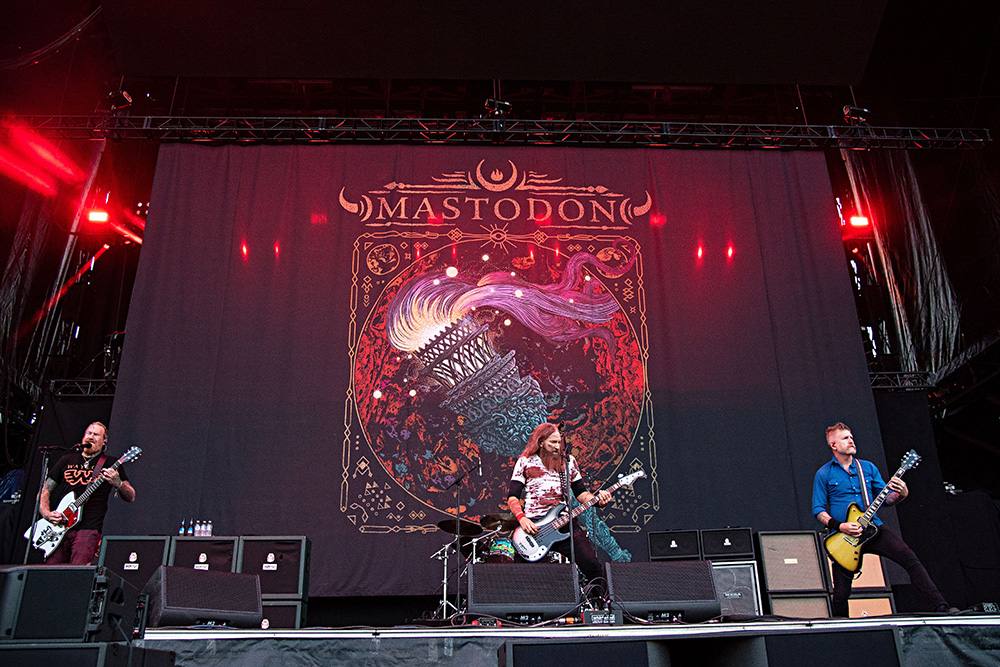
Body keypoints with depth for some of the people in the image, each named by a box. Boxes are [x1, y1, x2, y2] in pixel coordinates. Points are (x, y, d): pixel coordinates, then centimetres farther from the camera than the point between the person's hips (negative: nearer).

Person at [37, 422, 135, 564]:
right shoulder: (67, 460, 19)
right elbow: (45, 490, 19)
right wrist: (46, 513, 0)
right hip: (58, 528, 3)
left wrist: (117, 483, -17)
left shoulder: (110, 464, 9)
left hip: (88, 529, -3)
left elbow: (131, 498, 4)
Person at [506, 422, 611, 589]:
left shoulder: (569, 461, 12)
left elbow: (580, 492, 14)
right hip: (532, 525, -1)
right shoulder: (525, 462, 4)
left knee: (591, 564, -12)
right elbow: (512, 496, 1)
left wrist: (597, 500, -7)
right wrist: (522, 518, -15)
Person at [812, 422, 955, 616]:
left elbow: (885, 497, 13)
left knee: (909, 557, -20)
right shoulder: (824, 474, 1)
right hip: (845, 536, -3)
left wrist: (900, 494, -10)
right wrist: (839, 526, -16)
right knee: (841, 592, -3)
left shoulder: (868, 467, 11)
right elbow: (818, 509, -1)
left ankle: (941, 608, -17)